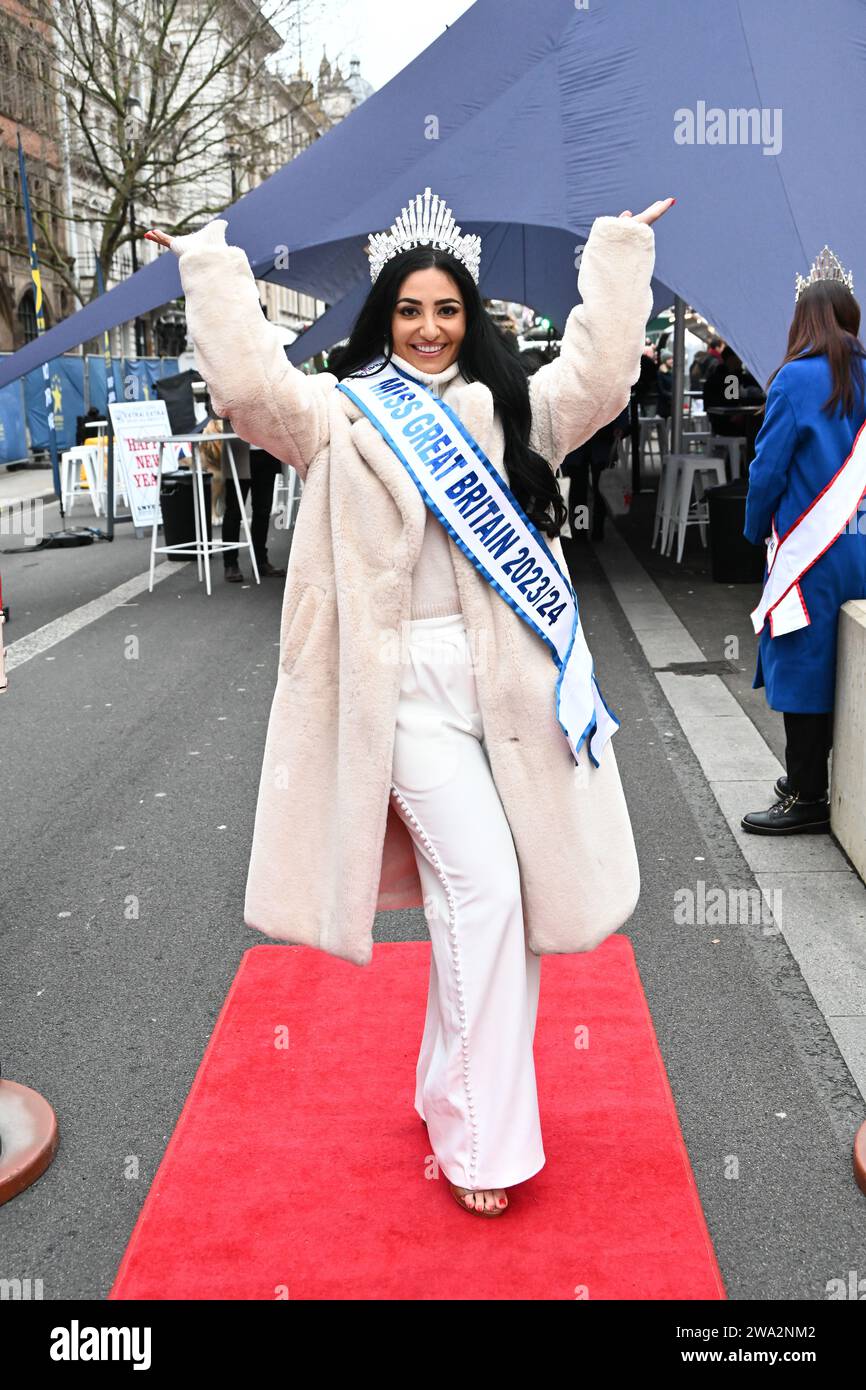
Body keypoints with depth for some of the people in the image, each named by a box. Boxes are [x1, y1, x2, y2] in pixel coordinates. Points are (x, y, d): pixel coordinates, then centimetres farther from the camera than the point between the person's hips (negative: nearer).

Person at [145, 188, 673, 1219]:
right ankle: (479, 1139, 7)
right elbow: (249, 382, -8)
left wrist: (617, 252, 10)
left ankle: (456, 1094, 29)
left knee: (503, 892, 8)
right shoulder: (342, 413, 5)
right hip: (410, 682, -4)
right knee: (480, 886, -9)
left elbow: (600, 375, 8)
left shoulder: (510, 408, 15)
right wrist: (210, 266, -3)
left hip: (510, 676, 5)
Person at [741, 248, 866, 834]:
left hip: (811, 551, -6)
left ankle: (807, 799, 7)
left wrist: (756, 529, 4)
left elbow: (769, 467, -10)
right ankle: (810, 775, 27)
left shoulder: (798, 378, -11)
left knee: (802, 663, 1)